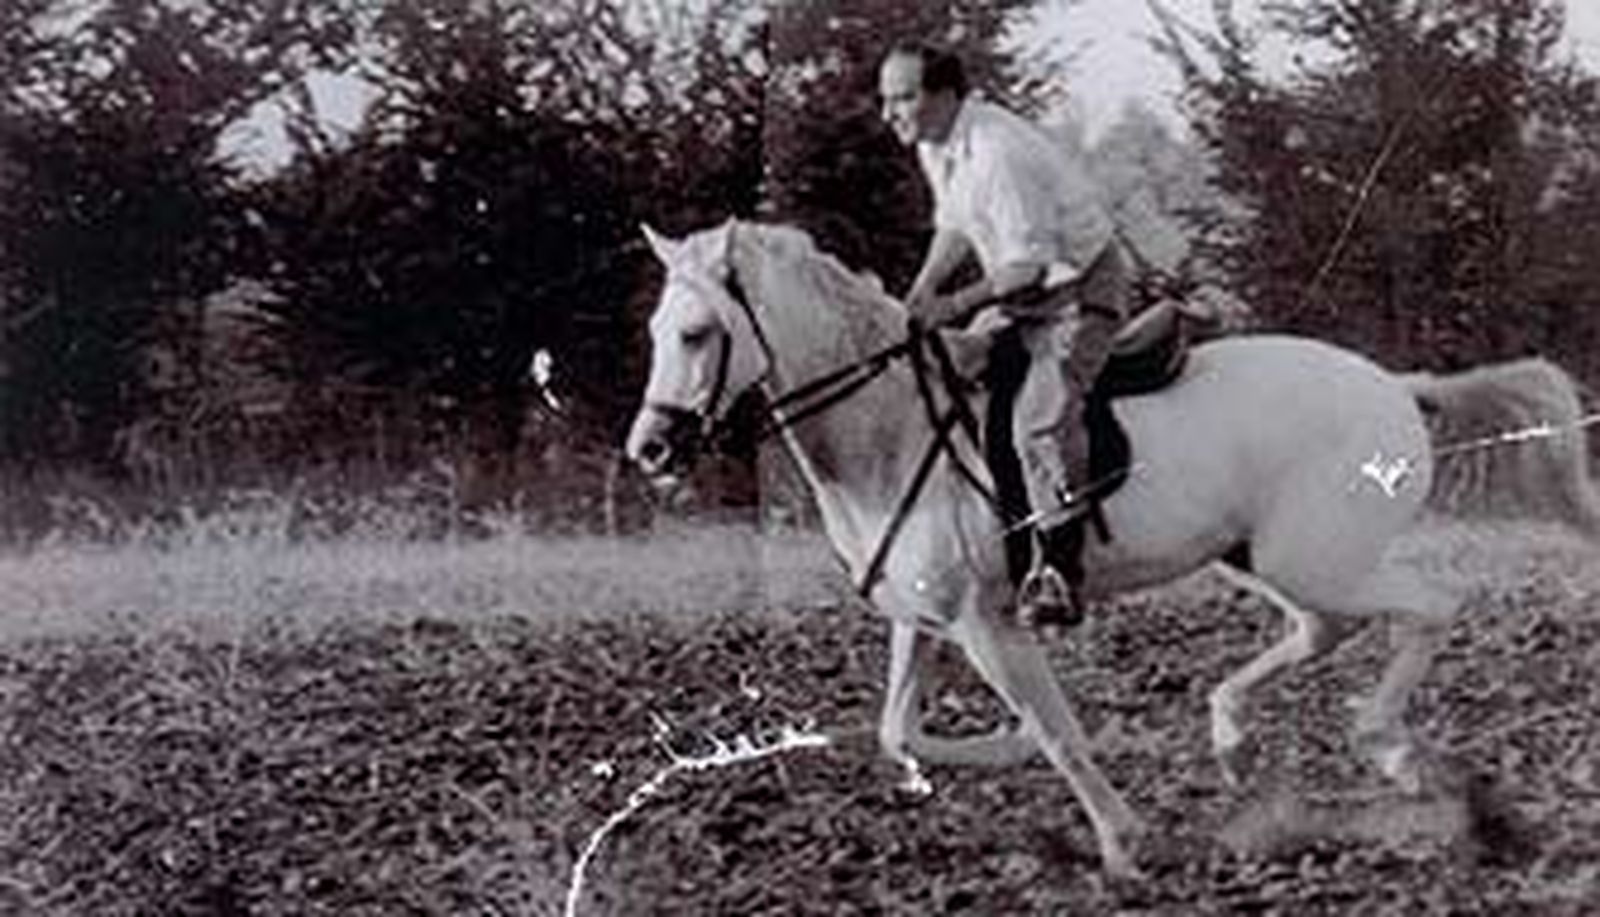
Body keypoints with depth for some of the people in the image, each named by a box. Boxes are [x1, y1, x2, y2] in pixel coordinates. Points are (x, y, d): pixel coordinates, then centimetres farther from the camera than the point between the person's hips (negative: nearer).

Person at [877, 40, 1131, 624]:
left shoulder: (997, 154, -29)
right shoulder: (934, 146, 1)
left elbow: (1030, 263, -27)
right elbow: (954, 227, 15)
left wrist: (956, 304, -28)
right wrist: (923, 293, 2)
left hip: (1082, 288, -10)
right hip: (1023, 298, 10)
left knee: (1041, 417, -26)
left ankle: (1057, 571, -23)